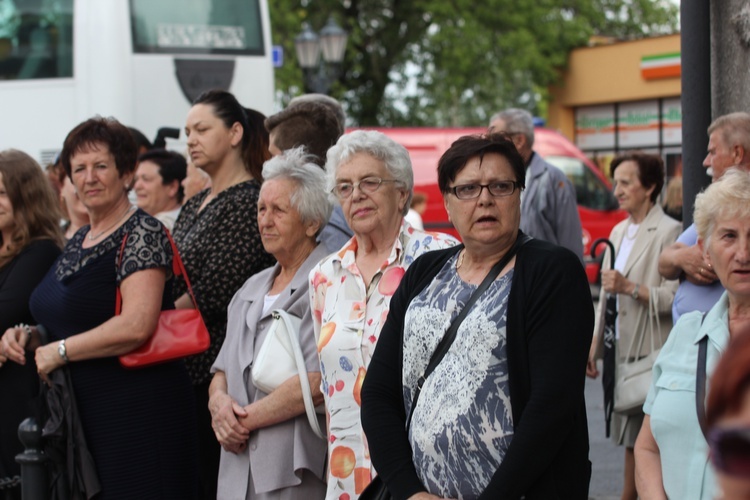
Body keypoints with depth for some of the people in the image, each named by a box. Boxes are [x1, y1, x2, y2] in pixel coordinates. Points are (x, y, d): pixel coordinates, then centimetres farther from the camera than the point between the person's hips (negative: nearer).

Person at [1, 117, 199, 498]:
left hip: (137, 413, -8)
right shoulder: (78, 242, 16)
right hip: (82, 412, 8)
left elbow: (137, 326, -23)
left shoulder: (142, 234, -10)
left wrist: (59, 351, -15)